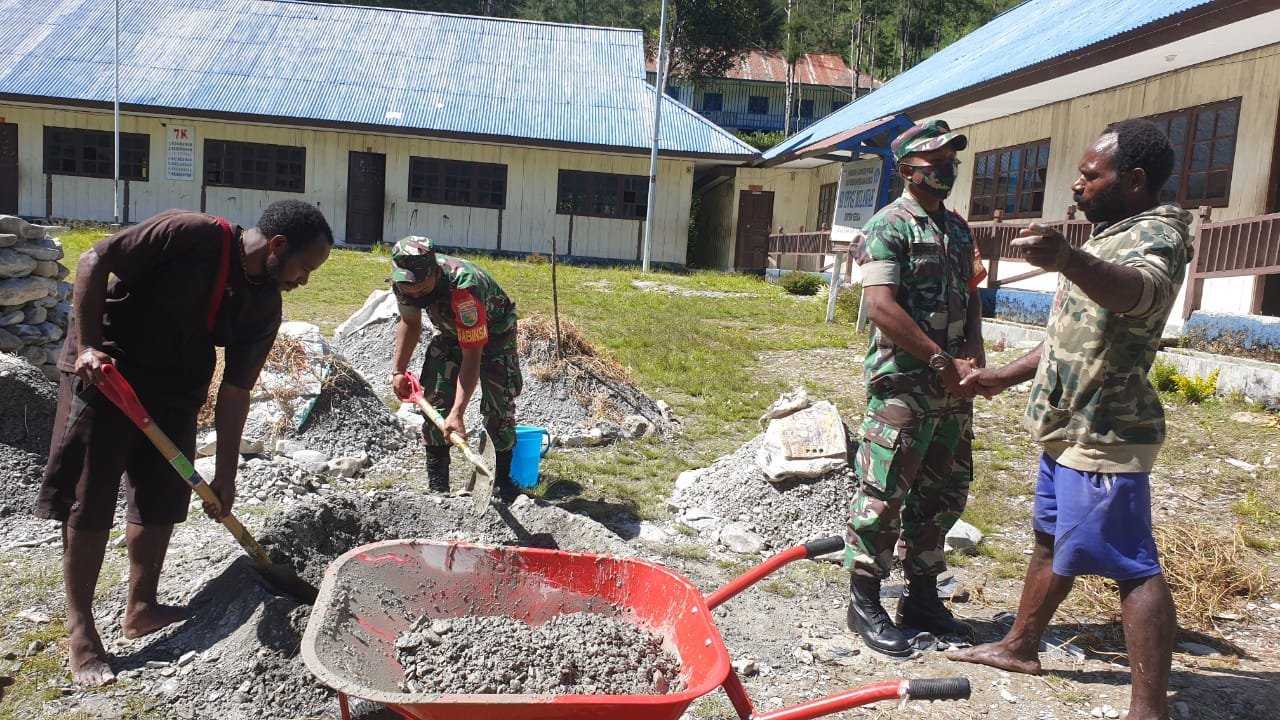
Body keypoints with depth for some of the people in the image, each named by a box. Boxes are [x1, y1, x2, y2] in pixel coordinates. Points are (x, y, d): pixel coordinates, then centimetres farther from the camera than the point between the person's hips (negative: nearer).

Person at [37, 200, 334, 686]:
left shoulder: (264, 309, -6)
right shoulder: (190, 235, -24)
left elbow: (234, 391, -2)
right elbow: (93, 262, -18)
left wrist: (225, 474, -2)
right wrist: (88, 346, -21)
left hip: (175, 392, 6)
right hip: (104, 372, -6)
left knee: (162, 500, 10)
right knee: (89, 502, -1)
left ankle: (141, 607, 27)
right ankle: (80, 630, 11)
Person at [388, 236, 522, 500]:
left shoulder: (464, 286, -44)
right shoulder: (403, 283, -24)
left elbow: (472, 356, -42)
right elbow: (409, 323, 1)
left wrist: (457, 413, -45)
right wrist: (398, 370, -4)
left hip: (493, 332, -5)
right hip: (449, 332, 5)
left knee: (499, 403, -14)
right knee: (434, 398, -6)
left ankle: (503, 479, 1)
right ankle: (436, 484, 1)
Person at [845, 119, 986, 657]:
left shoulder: (958, 229, 16)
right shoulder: (889, 225, -8)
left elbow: (970, 299, 18)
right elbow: (881, 306, -18)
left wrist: (973, 358, 0)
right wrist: (942, 361, -16)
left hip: (953, 388, 8)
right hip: (902, 385, -8)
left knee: (944, 495, 13)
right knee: (883, 493, -3)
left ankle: (922, 596, 27)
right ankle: (865, 602, 9)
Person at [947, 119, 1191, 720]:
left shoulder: (1156, 233, -16)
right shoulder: (1112, 236, 17)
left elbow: (1141, 292, -42)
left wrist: (1069, 260, -61)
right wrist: (1004, 378, 24)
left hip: (1105, 436, -11)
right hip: (1070, 429, 11)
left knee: (1132, 567, -7)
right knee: (1051, 541, 20)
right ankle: (1020, 646, 36)